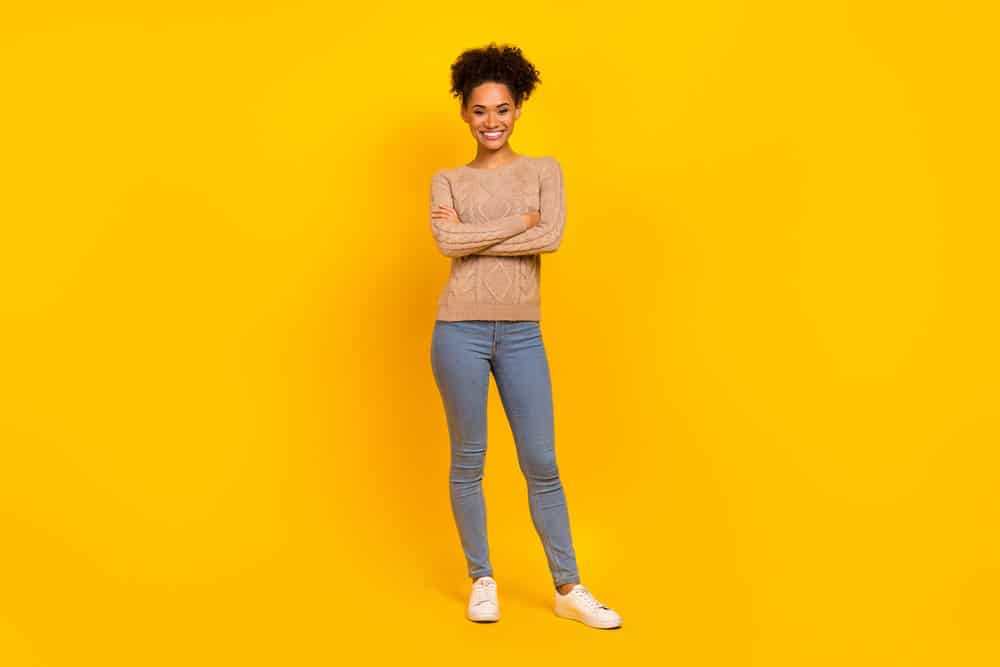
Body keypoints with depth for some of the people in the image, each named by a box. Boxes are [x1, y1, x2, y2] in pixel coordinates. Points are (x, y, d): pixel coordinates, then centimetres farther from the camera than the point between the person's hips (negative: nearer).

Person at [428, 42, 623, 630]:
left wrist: (473, 237, -10)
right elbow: (447, 242, -13)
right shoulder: (447, 180, 6)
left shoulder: (545, 170, 7)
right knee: (469, 460, 7)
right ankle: (482, 580, 23)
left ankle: (569, 589, 15)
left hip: (522, 334, 1)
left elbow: (553, 237, -11)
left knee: (542, 463, 4)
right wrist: (519, 220, -10)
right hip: (461, 330, 0)